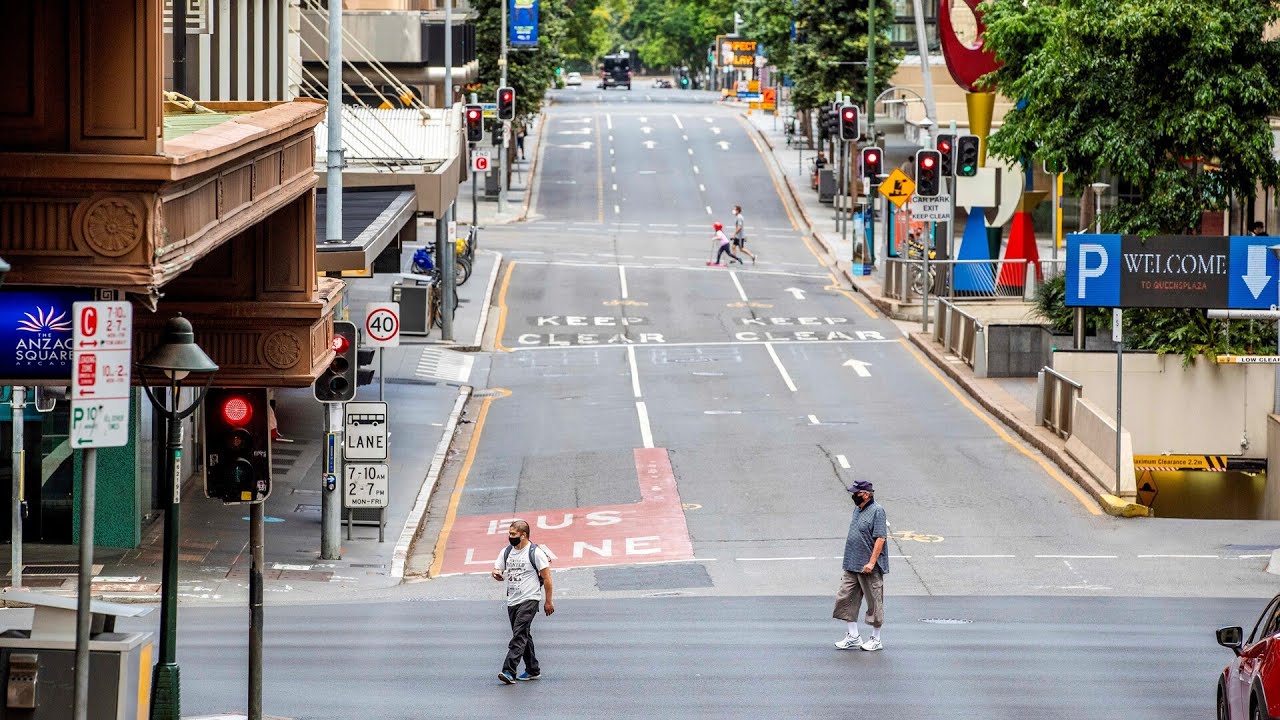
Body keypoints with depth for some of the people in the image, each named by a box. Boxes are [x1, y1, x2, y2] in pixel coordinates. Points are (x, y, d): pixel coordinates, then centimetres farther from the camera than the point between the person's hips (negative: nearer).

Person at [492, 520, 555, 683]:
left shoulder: (536, 552, -9)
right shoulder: (507, 552, 11)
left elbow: (546, 578, -6)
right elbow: (498, 571, 15)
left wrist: (548, 601, -7)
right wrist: (497, 574, -11)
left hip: (529, 599, -8)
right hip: (512, 601, 8)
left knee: (519, 635, -18)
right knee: (524, 636, 14)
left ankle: (509, 671, -27)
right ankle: (533, 670, 25)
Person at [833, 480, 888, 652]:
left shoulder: (877, 511, -13)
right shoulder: (857, 510, 13)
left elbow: (880, 538, -18)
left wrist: (871, 562, -22)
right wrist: (850, 561, 19)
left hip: (870, 568, -9)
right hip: (852, 565, 9)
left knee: (874, 602, 3)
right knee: (846, 599, 6)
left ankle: (875, 639, 13)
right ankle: (853, 636, 14)